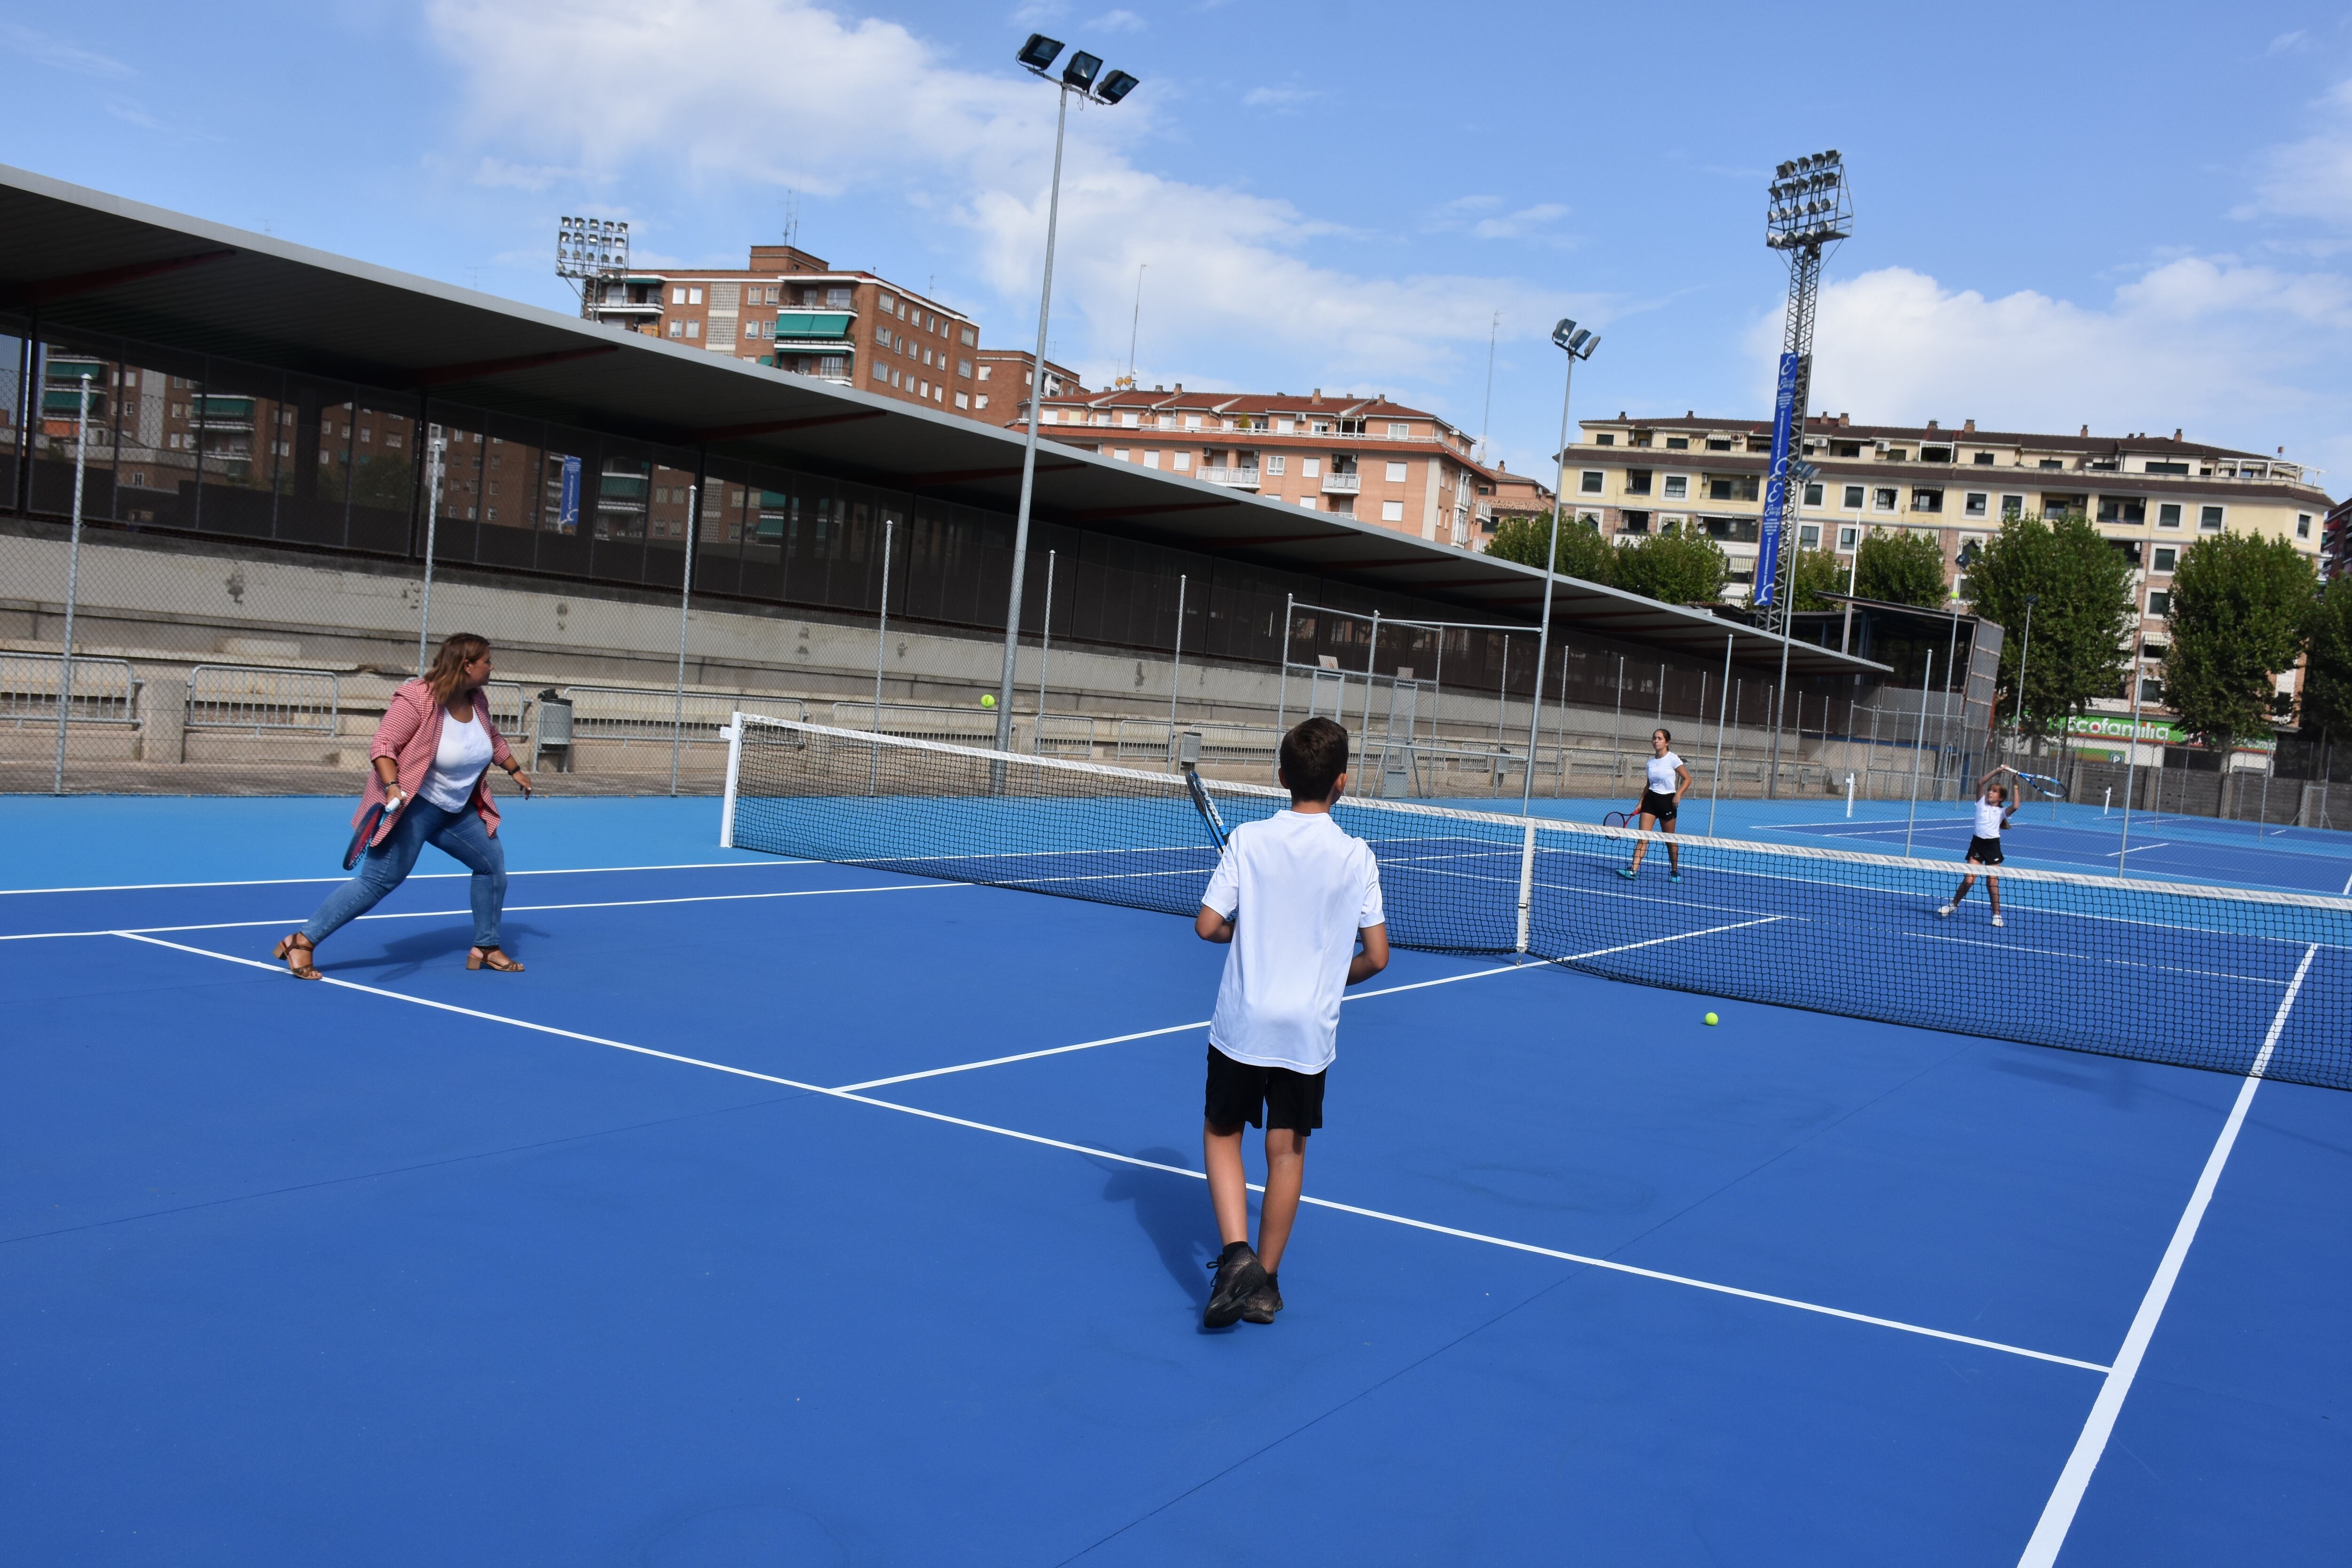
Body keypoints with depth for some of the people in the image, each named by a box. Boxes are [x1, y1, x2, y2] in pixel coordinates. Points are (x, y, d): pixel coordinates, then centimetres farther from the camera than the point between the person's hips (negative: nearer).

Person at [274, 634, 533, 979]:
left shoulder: (477, 702, 2)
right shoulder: (416, 699, -22)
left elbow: (493, 738, 23)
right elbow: (383, 745, -23)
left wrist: (515, 770, 30)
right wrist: (392, 788, -36)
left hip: (457, 809, 8)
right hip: (413, 806, -8)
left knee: (493, 862, 10)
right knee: (379, 880, -12)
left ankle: (485, 949, 23)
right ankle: (302, 943, -6)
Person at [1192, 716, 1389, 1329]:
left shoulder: (1248, 840, -8)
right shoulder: (1357, 856, -6)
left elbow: (1207, 926, -9)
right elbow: (1377, 955, -3)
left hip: (1242, 1023, -1)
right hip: (1311, 1028, 1)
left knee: (1221, 1134, 16)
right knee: (1287, 1151, 12)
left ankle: (1236, 1255, -2)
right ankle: (1265, 1283, 19)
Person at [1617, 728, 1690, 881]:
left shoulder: (1673, 759, -7)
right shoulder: (1651, 762, 8)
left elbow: (1687, 779, -5)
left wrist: (1678, 794, -18)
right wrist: (1641, 803, 13)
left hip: (1667, 801, -4)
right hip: (1651, 799, 4)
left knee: (1669, 839, 7)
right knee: (1642, 836, -8)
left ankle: (1675, 871, 24)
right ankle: (1634, 870, -15)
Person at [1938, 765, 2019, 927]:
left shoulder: (2002, 812, 3)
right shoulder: (1982, 804, 7)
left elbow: (2015, 806, -18)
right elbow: (1980, 783, -4)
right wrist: (1997, 771, -7)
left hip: (1993, 845, -1)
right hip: (1977, 843, 1)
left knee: (1992, 882, -1)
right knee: (1969, 879, -4)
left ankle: (1997, 915, 11)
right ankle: (1953, 905, 16)